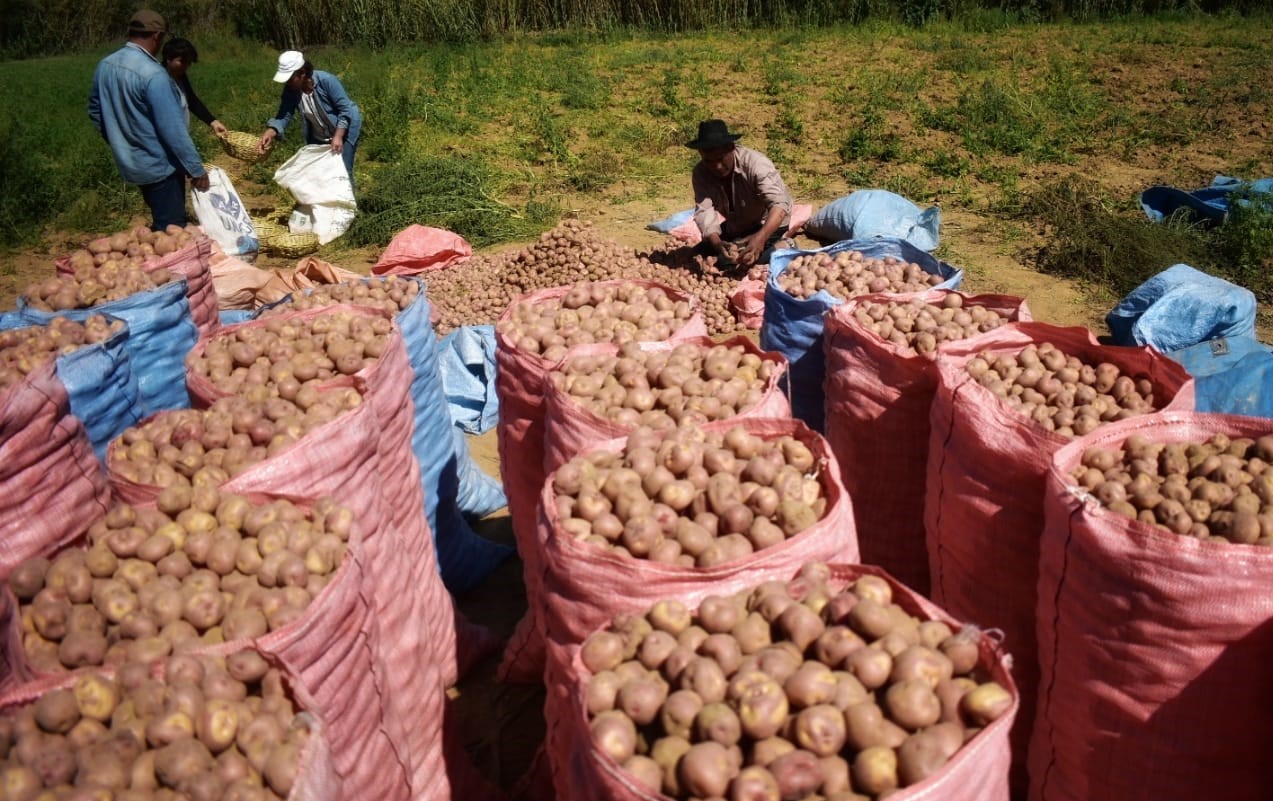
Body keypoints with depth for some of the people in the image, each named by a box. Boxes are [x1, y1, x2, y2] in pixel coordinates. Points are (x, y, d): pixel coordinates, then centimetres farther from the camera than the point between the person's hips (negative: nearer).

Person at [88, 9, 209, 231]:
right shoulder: (152, 74, -23)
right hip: (160, 165, -8)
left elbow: (95, 112, 14)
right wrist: (196, 168, -17)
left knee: (160, 224, 22)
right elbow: (172, 128, -24)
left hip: (130, 161, 9)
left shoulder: (105, 65, 3)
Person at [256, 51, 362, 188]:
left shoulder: (326, 80, -30)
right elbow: (284, 115, -19)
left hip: (344, 129, -6)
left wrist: (338, 136, -34)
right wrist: (270, 133, -38)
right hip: (319, 135, 6)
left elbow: (345, 109, -26)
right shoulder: (290, 89, -16)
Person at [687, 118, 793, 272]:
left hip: (768, 227, -5)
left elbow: (779, 204, -43)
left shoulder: (756, 163, -31)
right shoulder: (701, 173, -18)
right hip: (735, 230, 5)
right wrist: (717, 244, -52)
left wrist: (761, 237, -62)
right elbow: (704, 212, -30)